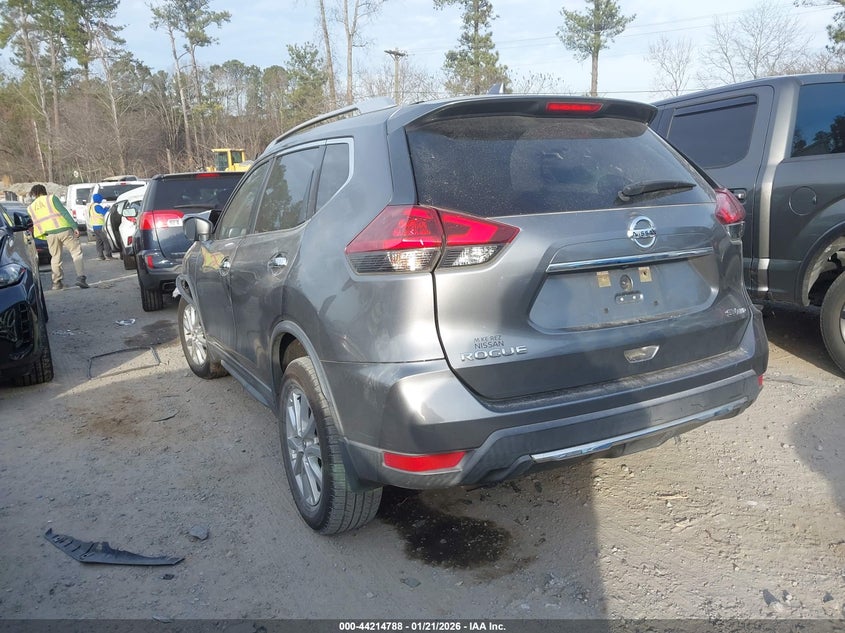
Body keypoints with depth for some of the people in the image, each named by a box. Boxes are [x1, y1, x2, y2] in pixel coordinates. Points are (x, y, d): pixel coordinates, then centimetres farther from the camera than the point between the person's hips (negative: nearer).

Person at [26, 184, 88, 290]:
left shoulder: (31, 208, 16)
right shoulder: (51, 198, 4)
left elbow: (35, 223, 14)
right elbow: (64, 212, -5)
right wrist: (75, 227, -8)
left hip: (50, 234, 4)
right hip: (64, 229, -4)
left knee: (55, 257, 15)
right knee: (76, 252, 1)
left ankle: (56, 282, 15)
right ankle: (80, 277, -14)